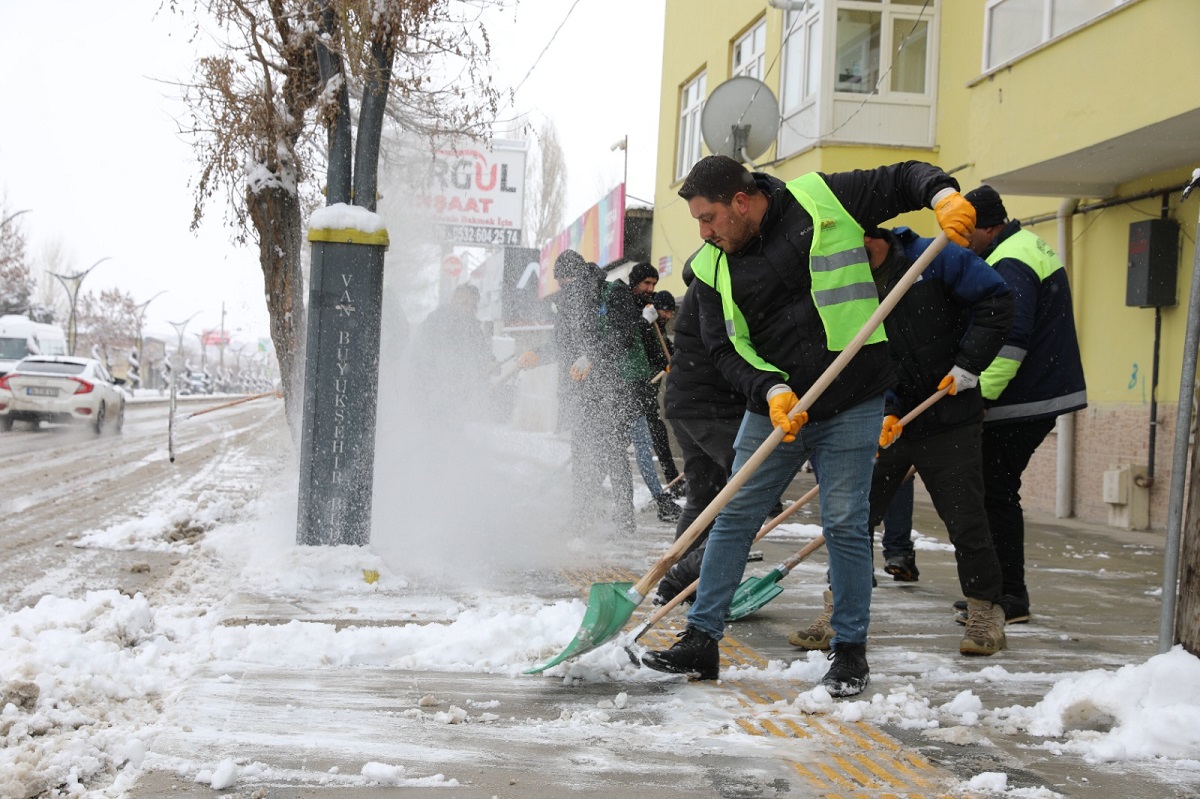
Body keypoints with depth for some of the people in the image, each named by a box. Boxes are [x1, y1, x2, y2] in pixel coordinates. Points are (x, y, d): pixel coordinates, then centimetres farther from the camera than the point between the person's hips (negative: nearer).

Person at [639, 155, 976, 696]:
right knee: (734, 519, 5)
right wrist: (770, 391, -16)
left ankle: (851, 651, 14)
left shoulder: (820, 200, -5)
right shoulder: (712, 267, 3)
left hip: (851, 405, -3)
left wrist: (943, 194, -19)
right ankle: (701, 640, 15)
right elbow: (724, 347, 0)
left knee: (845, 525, -1)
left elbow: (901, 180, 2)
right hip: (773, 407, 4)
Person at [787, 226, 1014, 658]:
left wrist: (969, 363, -14)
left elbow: (996, 299, -9)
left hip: (947, 420, -4)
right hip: (883, 421, 4)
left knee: (965, 518, -1)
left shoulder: (934, 258, -11)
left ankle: (986, 614, 15)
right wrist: (884, 409, -14)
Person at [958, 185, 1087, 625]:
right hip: (1044, 390, 11)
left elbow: (1010, 340, -25)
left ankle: (1008, 596, -3)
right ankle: (1003, 589, 20)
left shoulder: (1010, 263, -16)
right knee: (998, 491, 14)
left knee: (996, 493, -7)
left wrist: (981, 396, -25)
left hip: (1023, 402, -11)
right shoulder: (1025, 245, 19)